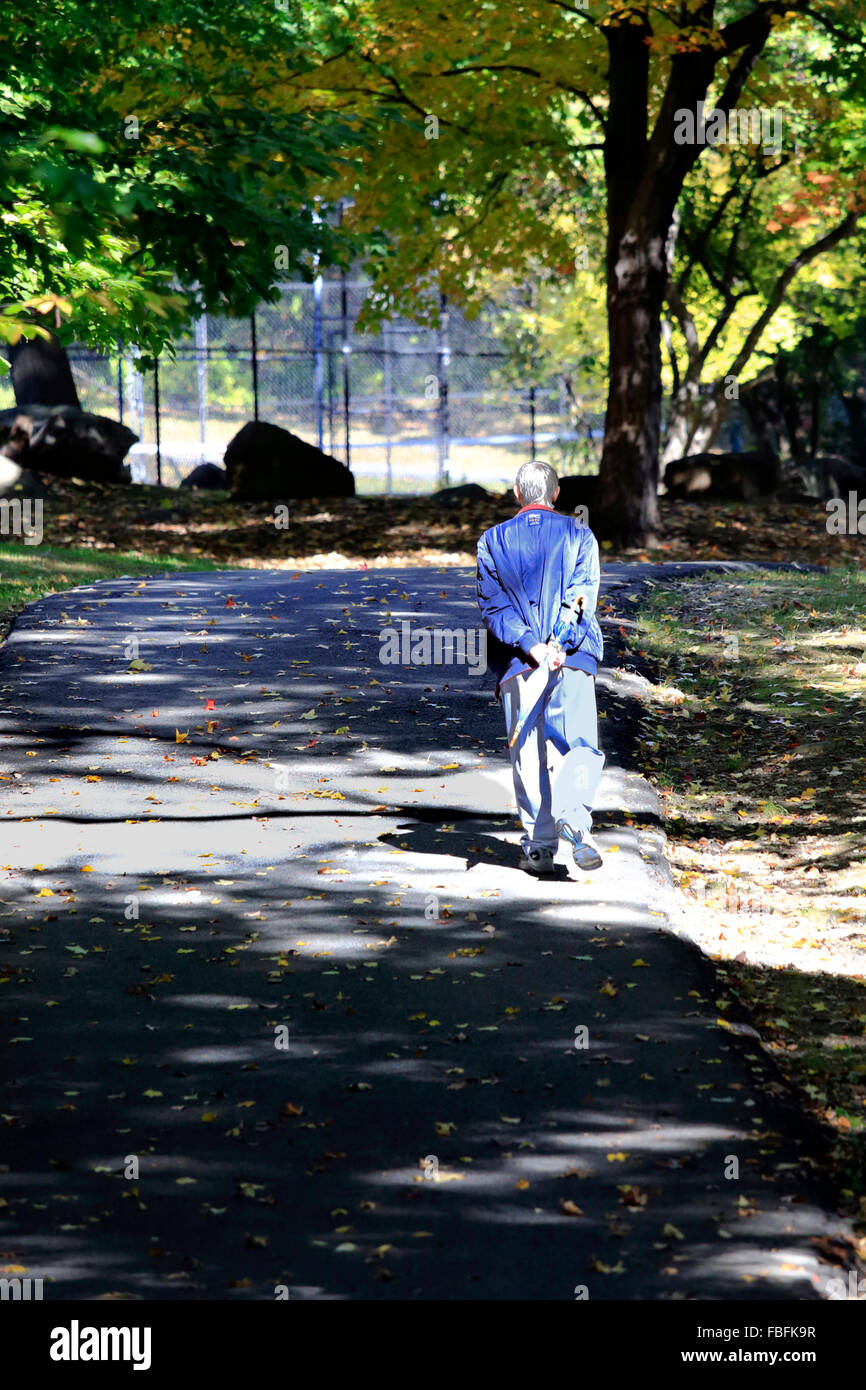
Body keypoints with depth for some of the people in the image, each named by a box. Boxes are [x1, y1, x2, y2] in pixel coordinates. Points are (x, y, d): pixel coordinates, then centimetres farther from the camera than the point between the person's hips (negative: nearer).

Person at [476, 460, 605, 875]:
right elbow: (582, 595, -5)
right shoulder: (578, 535, 8)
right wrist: (557, 643, -15)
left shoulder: (492, 541, 10)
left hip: (517, 662, 1)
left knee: (527, 755, 6)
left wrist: (529, 646, -10)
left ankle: (539, 846, 4)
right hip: (573, 657, -1)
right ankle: (574, 820, -28)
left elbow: (494, 604, -1)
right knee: (578, 745, -2)